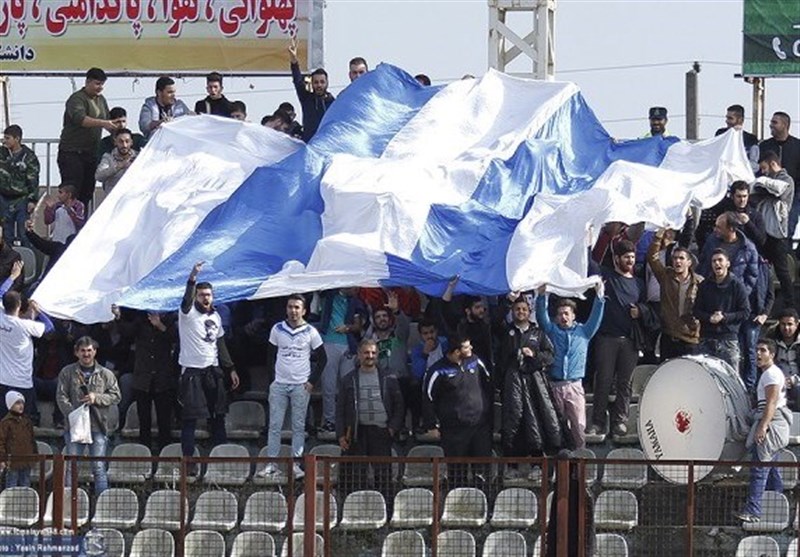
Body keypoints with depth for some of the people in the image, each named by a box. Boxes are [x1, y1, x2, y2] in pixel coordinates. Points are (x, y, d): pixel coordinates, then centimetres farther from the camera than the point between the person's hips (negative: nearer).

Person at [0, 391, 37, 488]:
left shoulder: (27, 421, 13)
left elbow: (32, 440, 21)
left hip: (26, 461, 6)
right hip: (13, 461, -6)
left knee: (25, 486, 12)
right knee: (11, 484, -3)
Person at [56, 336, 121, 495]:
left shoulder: (106, 374, 8)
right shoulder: (67, 373, 7)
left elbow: (116, 396, 6)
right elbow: (61, 397, 0)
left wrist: (96, 398, -10)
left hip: (98, 427, 0)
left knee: (99, 468, -1)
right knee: (71, 467, 1)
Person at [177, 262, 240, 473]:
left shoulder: (215, 316, 13)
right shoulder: (188, 313, -7)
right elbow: (187, 299, -30)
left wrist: (231, 369, 15)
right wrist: (193, 278, -46)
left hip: (213, 371, 6)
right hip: (192, 371, -6)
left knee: (218, 416, 10)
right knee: (190, 418, -6)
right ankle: (189, 461, -6)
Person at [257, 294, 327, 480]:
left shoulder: (310, 332, -2)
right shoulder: (277, 329, 3)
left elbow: (322, 359, 5)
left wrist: (312, 381, 0)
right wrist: (276, 373, 5)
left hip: (301, 386, -2)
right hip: (279, 385, 2)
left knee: (299, 426, 3)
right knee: (274, 425, 0)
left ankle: (296, 463, 8)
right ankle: (271, 463, 5)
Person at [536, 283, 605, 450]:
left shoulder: (583, 331, 13)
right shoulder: (552, 330, 12)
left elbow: (596, 317, 3)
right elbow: (542, 316, -1)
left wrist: (600, 297, -12)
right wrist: (541, 297, -17)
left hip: (574, 386, 0)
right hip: (554, 385, 0)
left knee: (578, 427, -6)